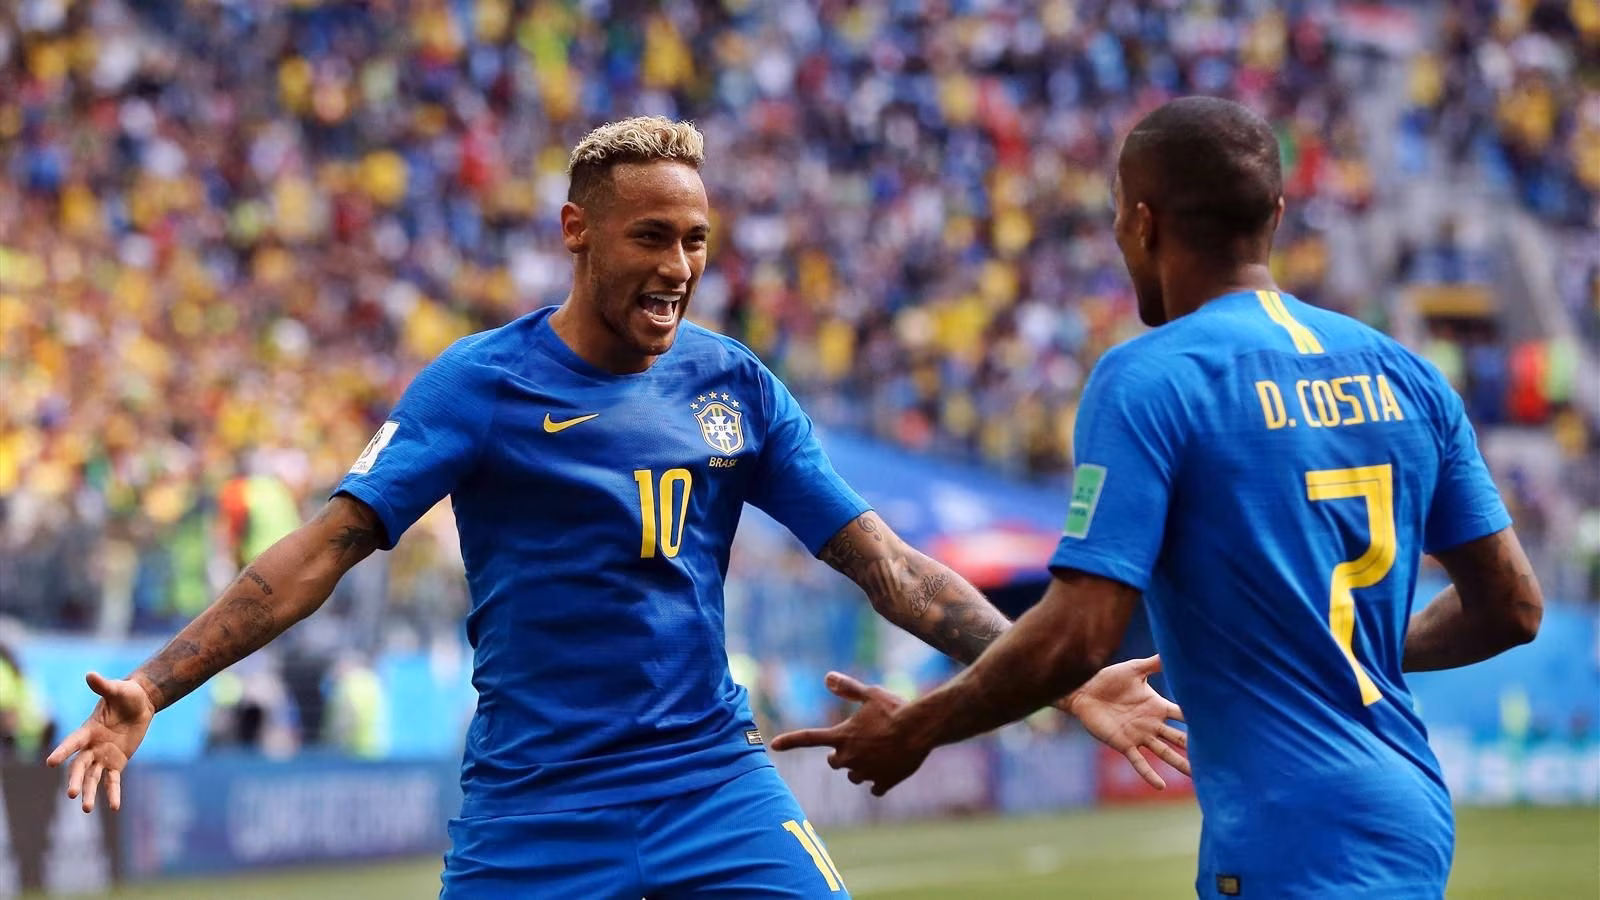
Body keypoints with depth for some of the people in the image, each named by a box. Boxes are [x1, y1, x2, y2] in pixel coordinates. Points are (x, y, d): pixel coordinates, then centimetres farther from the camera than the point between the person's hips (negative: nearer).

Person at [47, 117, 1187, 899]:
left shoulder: (733, 385, 5)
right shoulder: (481, 383, -5)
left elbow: (883, 563, 6)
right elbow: (326, 547, -10)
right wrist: (152, 690, -20)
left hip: (714, 778, 2)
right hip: (530, 808, -2)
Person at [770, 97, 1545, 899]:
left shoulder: (1147, 379, -10)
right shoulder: (1399, 371, 9)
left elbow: (1077, 637, -16)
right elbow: (1512, 606, 12)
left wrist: (914, 729, -2)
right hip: (1414, 820, 7)